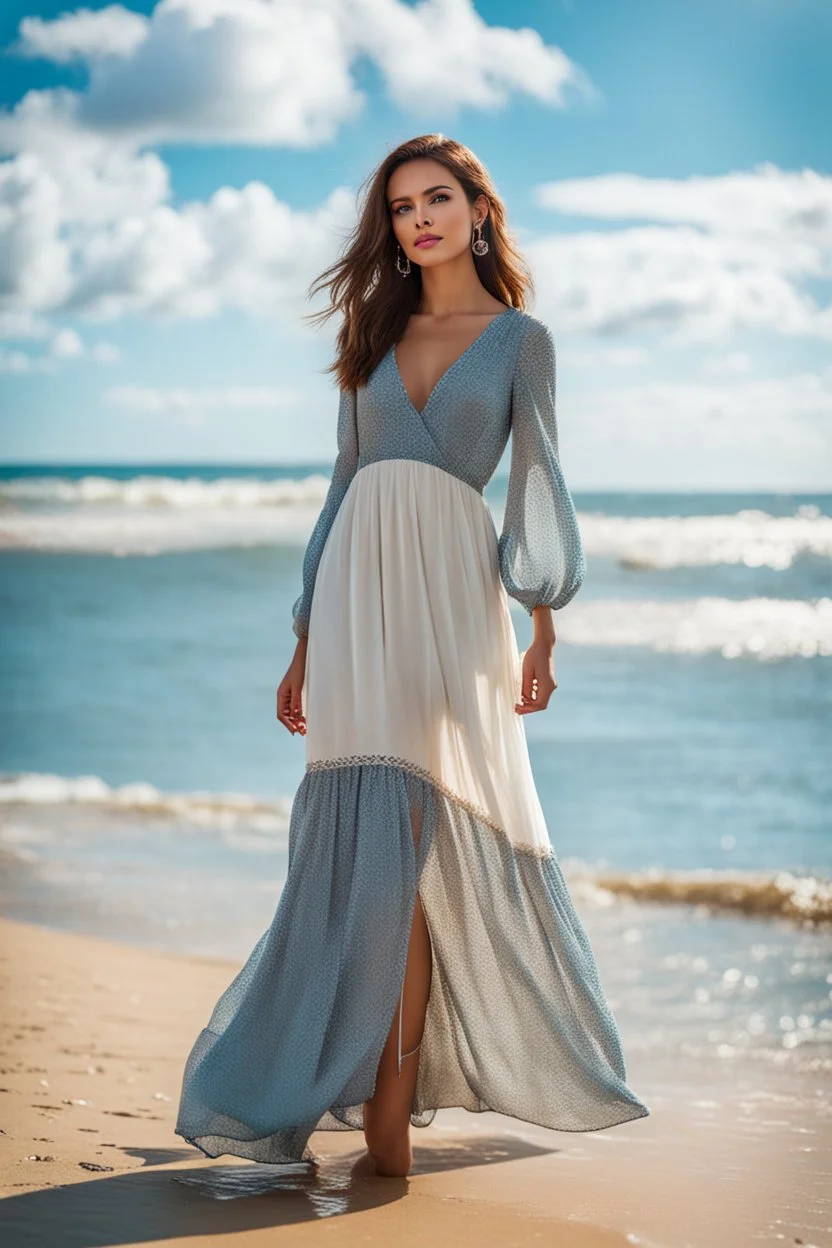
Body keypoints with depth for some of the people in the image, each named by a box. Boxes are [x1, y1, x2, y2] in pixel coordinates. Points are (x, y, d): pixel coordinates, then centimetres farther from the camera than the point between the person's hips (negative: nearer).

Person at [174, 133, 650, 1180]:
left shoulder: (520, 337, 9)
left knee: (402, 839, -9)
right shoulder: (375, 337, 19)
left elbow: (537, 484, 1)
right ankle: (384, 1100, 0)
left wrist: (543, 625, -11)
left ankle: (390, 1099, -2)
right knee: (374, 839, -5)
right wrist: (306, 641, 14)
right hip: (360, 586, 3)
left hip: (449, 588, -3)